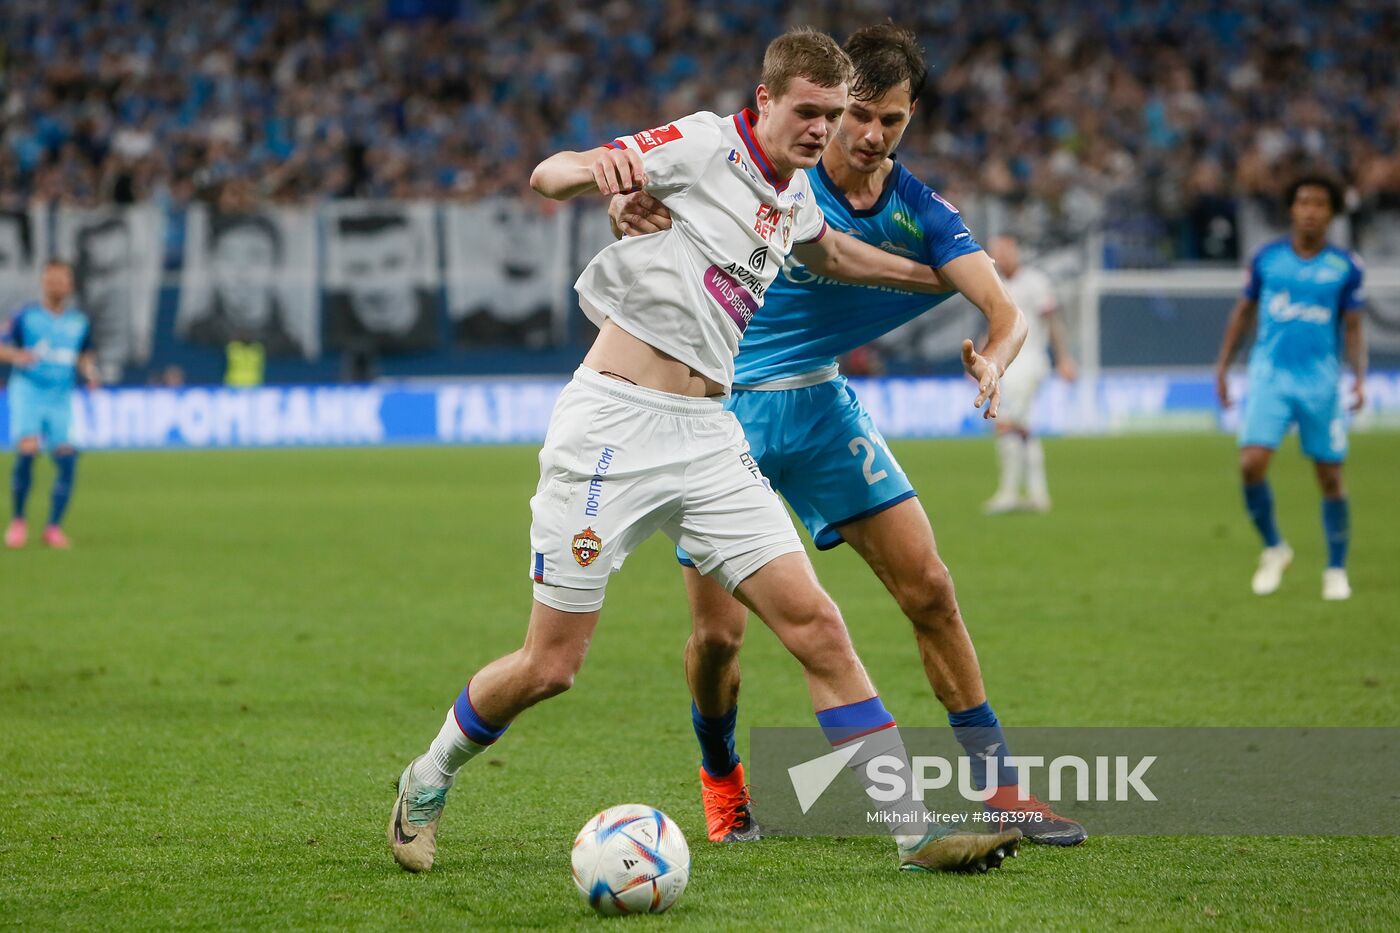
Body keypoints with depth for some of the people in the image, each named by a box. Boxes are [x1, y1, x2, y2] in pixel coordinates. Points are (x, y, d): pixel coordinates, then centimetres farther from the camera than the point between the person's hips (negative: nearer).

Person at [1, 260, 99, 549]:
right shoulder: (26, 316, 1)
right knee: (27, 450, -21)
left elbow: (85, 356, 23)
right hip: (27, 392, -3)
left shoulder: (79, 322, 11)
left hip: (61, 398, 3)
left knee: (67, 458, -11)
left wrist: (89, 372, 2)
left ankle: (54, 527, 0)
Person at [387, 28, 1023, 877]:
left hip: (707, 436, 6)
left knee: (817, 625, -7)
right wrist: (596, 169, -38)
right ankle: (428, 782, 24)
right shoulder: (706, 145, -8)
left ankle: (920, 830, -7)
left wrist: (943, 276, 42)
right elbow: (546, 176, -15)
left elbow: (829, 253, 39)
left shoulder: (795, 193, 14)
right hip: (615, 425, -6)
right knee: (550, 665, -3)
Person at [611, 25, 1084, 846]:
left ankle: (999, 789, 5)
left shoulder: (919, 213, -6)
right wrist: (632, 211, -43)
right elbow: (638, 193, -17)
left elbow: (1005, 309, -18)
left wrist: (992, 363, -42)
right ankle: (720, 775, 24)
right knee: (719, 631, -7)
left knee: (929, 589, -4)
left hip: (819, 403, 3)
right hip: (719, 403, -3)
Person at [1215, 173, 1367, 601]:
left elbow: (1353, 328, 5)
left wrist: (1359, 377, -8)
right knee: (1252, 464, -15)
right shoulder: (1266, 258, 3)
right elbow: (1244, 311, 14)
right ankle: (1273, 549, 7)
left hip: (1321, 381, 0)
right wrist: (1223, 365, 12)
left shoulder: (1345, 266, 0)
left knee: (1330, 477, 3)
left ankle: (1336, 571, 19)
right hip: (1270, 375, 0)